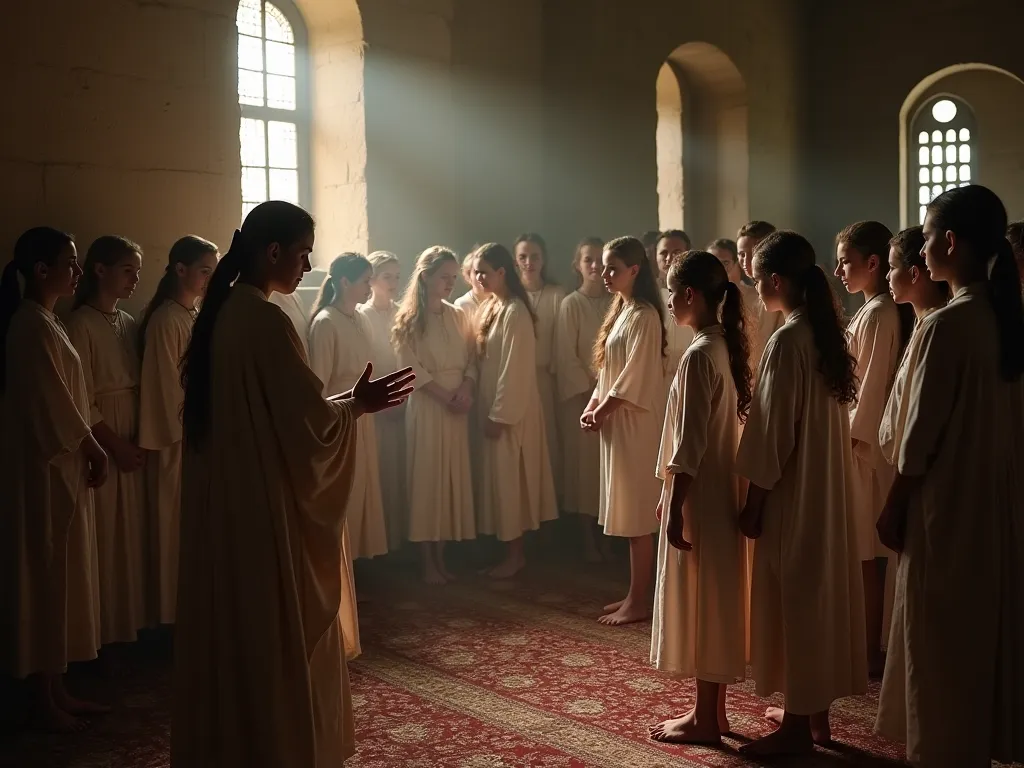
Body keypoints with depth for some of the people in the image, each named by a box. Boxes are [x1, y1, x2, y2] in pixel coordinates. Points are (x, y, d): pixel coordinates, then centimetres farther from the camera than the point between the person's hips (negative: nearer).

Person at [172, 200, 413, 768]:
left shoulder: (220, 313, 8)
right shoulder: (266, 321, -19)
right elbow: (309, 422, -19)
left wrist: (343, 401, 15)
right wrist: (356, 404, -1)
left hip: (222, 499, 9)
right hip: (265, 503, -9)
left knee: (233, 631, 20)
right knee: (279, 638, 6)